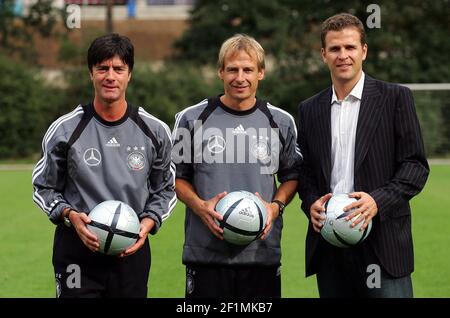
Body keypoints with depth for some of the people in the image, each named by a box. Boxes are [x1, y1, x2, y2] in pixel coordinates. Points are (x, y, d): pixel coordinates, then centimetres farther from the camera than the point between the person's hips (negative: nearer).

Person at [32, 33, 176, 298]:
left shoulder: (155, 131, 4)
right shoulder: (64, 130, -2)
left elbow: (165, 189, 13)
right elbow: (44, 188, 6)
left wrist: (148, 223, -5)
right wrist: (69, 215, -12)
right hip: (78, 248, -2)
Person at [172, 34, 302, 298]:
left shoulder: (281, 122, 8)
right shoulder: (192, 119, 3)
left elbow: (292, 175, 17)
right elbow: (178, 176, 10)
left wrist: (276, 206, -3)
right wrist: (200, 206, -9)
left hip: (263, 252, 1)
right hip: (206, 253, -1)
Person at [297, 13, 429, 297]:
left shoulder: (395, 98, 2)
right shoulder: (310, 110, 15)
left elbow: (416, 165, -2)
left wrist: (378, 200, -17)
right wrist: (311, 203, -4)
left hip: (382, 240, -4)